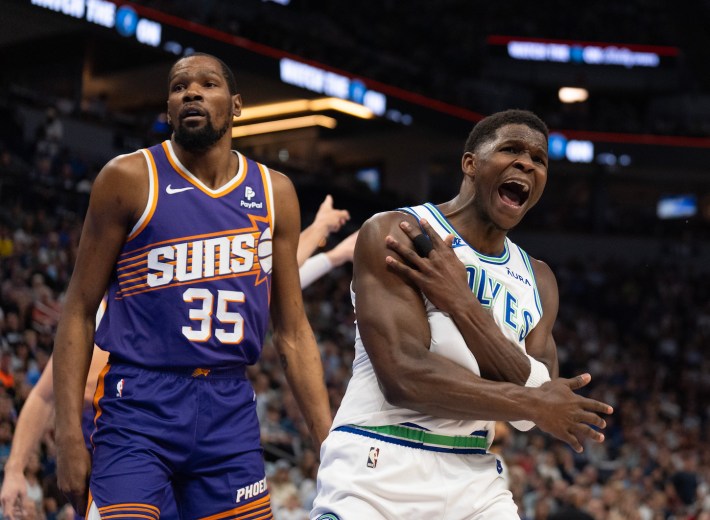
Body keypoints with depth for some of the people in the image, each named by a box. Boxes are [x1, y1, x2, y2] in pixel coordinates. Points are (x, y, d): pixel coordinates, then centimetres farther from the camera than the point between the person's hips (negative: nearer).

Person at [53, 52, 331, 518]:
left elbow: (292, 331, 11)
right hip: (138, 406, -3)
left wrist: (331, 444, 5)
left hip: (232, 409, 4)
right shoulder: (131, 178, -2)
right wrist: (69, 434, -10)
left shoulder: (274, 193, 8)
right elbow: (80, 310, -1)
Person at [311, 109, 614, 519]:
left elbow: (536, 395, -4)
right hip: (378, 473, -5)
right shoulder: (395, 234, -8)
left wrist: (460, 302, -14)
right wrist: (536, 406, -12)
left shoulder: (538, 280, 11)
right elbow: (402, 375, -19)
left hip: (474, 480, 6)